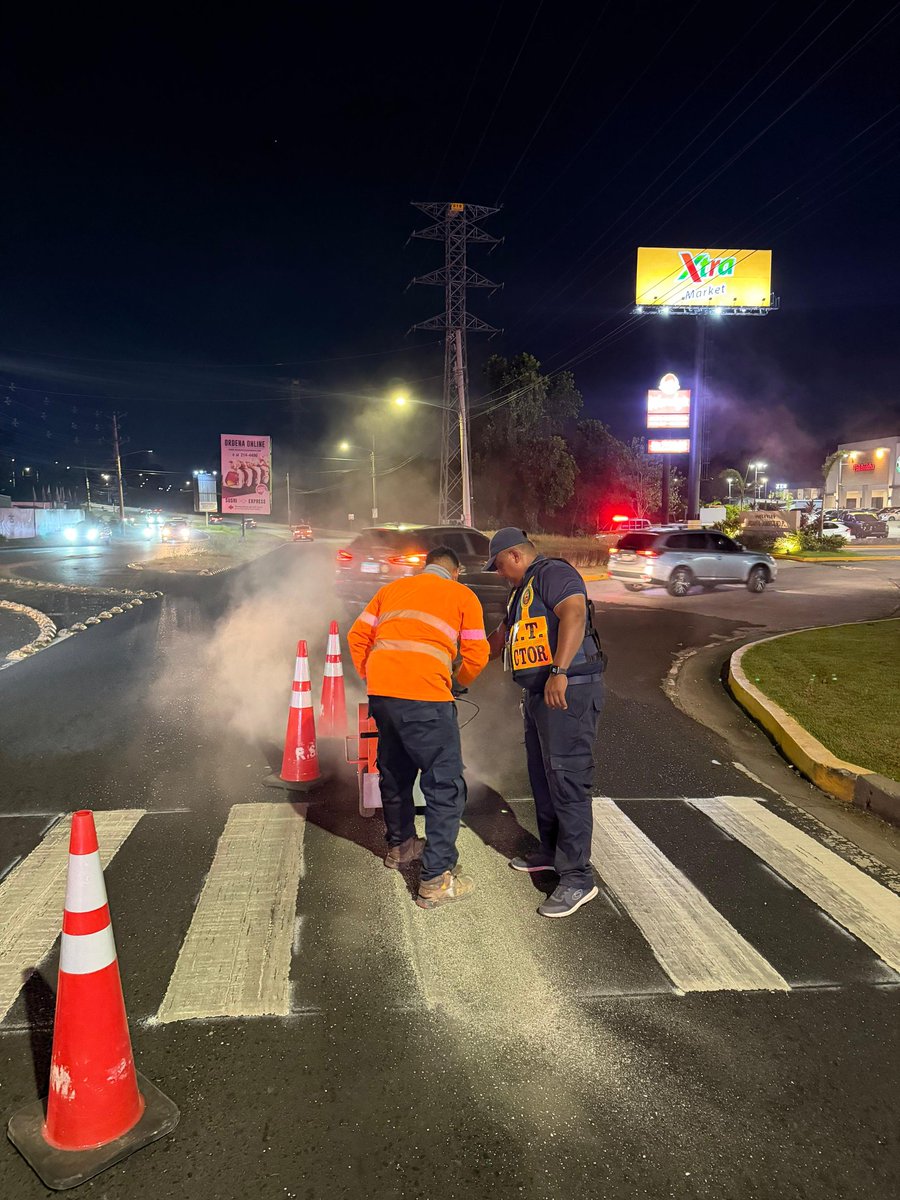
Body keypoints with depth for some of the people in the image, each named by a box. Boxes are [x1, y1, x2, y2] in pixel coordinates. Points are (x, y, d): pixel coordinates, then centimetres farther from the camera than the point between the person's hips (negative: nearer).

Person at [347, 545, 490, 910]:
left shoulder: (392, 588, 22)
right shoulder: (463, 596, 10)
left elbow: (357, 636, 18)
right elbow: (476, 654, 6)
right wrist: (458, 682, 24)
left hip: (380, 692, 6)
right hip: (424, 695, -6)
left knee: (395, 772, 24)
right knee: (445, 785, 3)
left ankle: (400, 845, 43)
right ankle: (436, 879, 2)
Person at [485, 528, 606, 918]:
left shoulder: (553, 573, -9)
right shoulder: (524, 590, 23)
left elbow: (574, 614, -26)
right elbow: (501, 636, 35)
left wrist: (559, 672, -33)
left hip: (568, 691, -11)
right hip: (539, 693, 11)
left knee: (566, 781, -10)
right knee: (542, 777, 17)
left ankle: (577, 878, -5)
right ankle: (551, 852, 32)